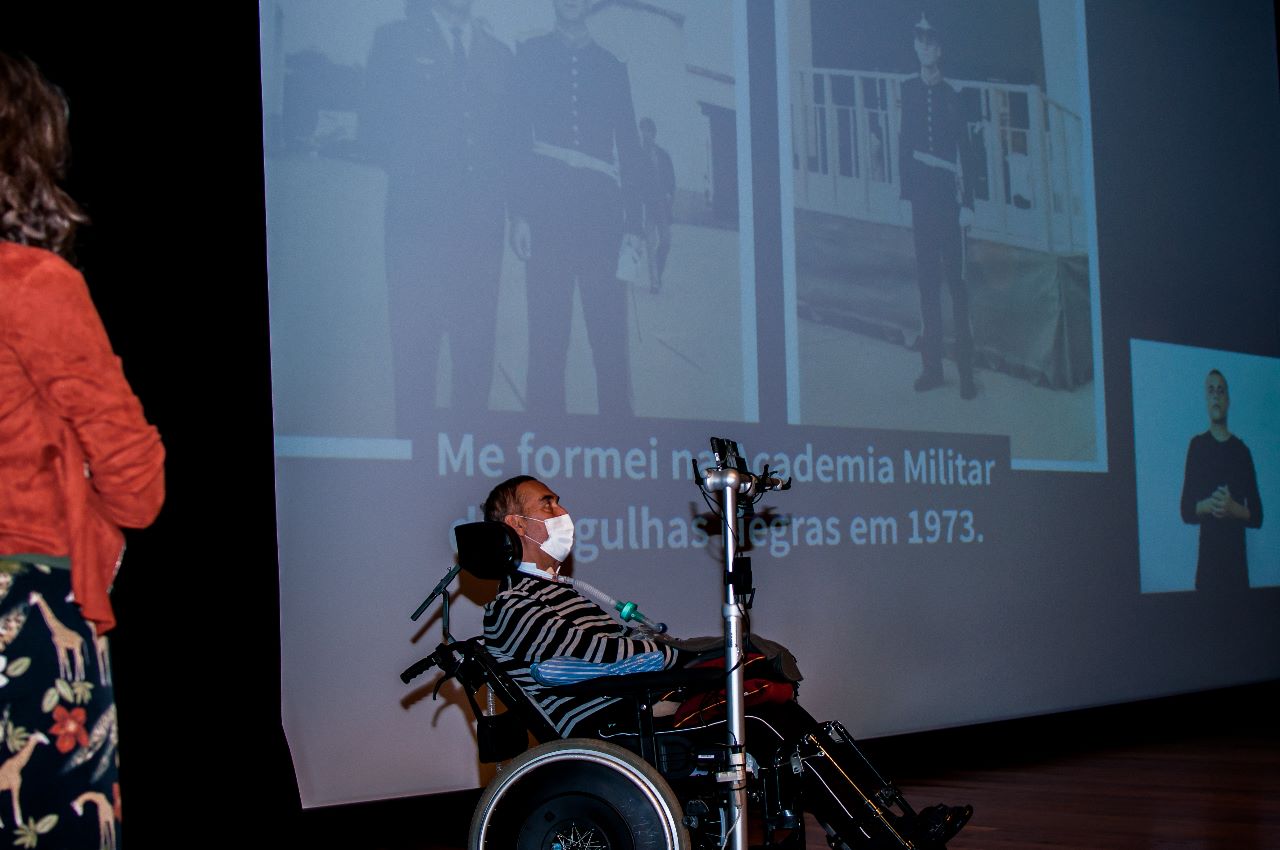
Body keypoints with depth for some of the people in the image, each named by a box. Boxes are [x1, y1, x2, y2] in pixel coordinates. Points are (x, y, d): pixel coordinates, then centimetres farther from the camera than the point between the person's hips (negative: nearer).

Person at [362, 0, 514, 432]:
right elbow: (375, 126, 4)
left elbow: (508, 135, 14)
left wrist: (515, 208, 1)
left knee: (476, 345, 1)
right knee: (414, 344, -3)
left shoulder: (498, 53, 17)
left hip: (481, 221, 3)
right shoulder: (395, 40, 8)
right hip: (418, 217, -3)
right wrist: (411, 175, -3)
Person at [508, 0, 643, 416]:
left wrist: (633, 226, 5)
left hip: (601, 214, 1)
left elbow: (629, 150, 14)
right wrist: (518, 213, -6)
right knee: (547, 338, -6)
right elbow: (515, 134, 5)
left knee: (611, 338, -6)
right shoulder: (529, 55, 13)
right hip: (546, 213, -1)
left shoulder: (612, 66, 18)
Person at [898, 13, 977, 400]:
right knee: (927, 279, 7)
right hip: (921, 194, 3)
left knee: (956, 278, -3)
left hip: (948, 196, -3)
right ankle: (932, 364, 14)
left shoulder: (952, 95, -2)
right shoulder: (909, 90, 7)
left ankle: (966, 370, 0)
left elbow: (965, 150, -2)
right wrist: (906, 192, 2)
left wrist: (968, 201, -7)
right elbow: (904, 143, 7)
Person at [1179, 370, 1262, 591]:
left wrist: (1234, 508, -12)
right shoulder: (1197, 445, 7)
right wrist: (1208, 505, -14)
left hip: (1237, 556, 1)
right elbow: (1186, 510, 5)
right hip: (1207, 554, -1)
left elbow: (1257, 516, 8)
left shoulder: (1241, 450, 9)